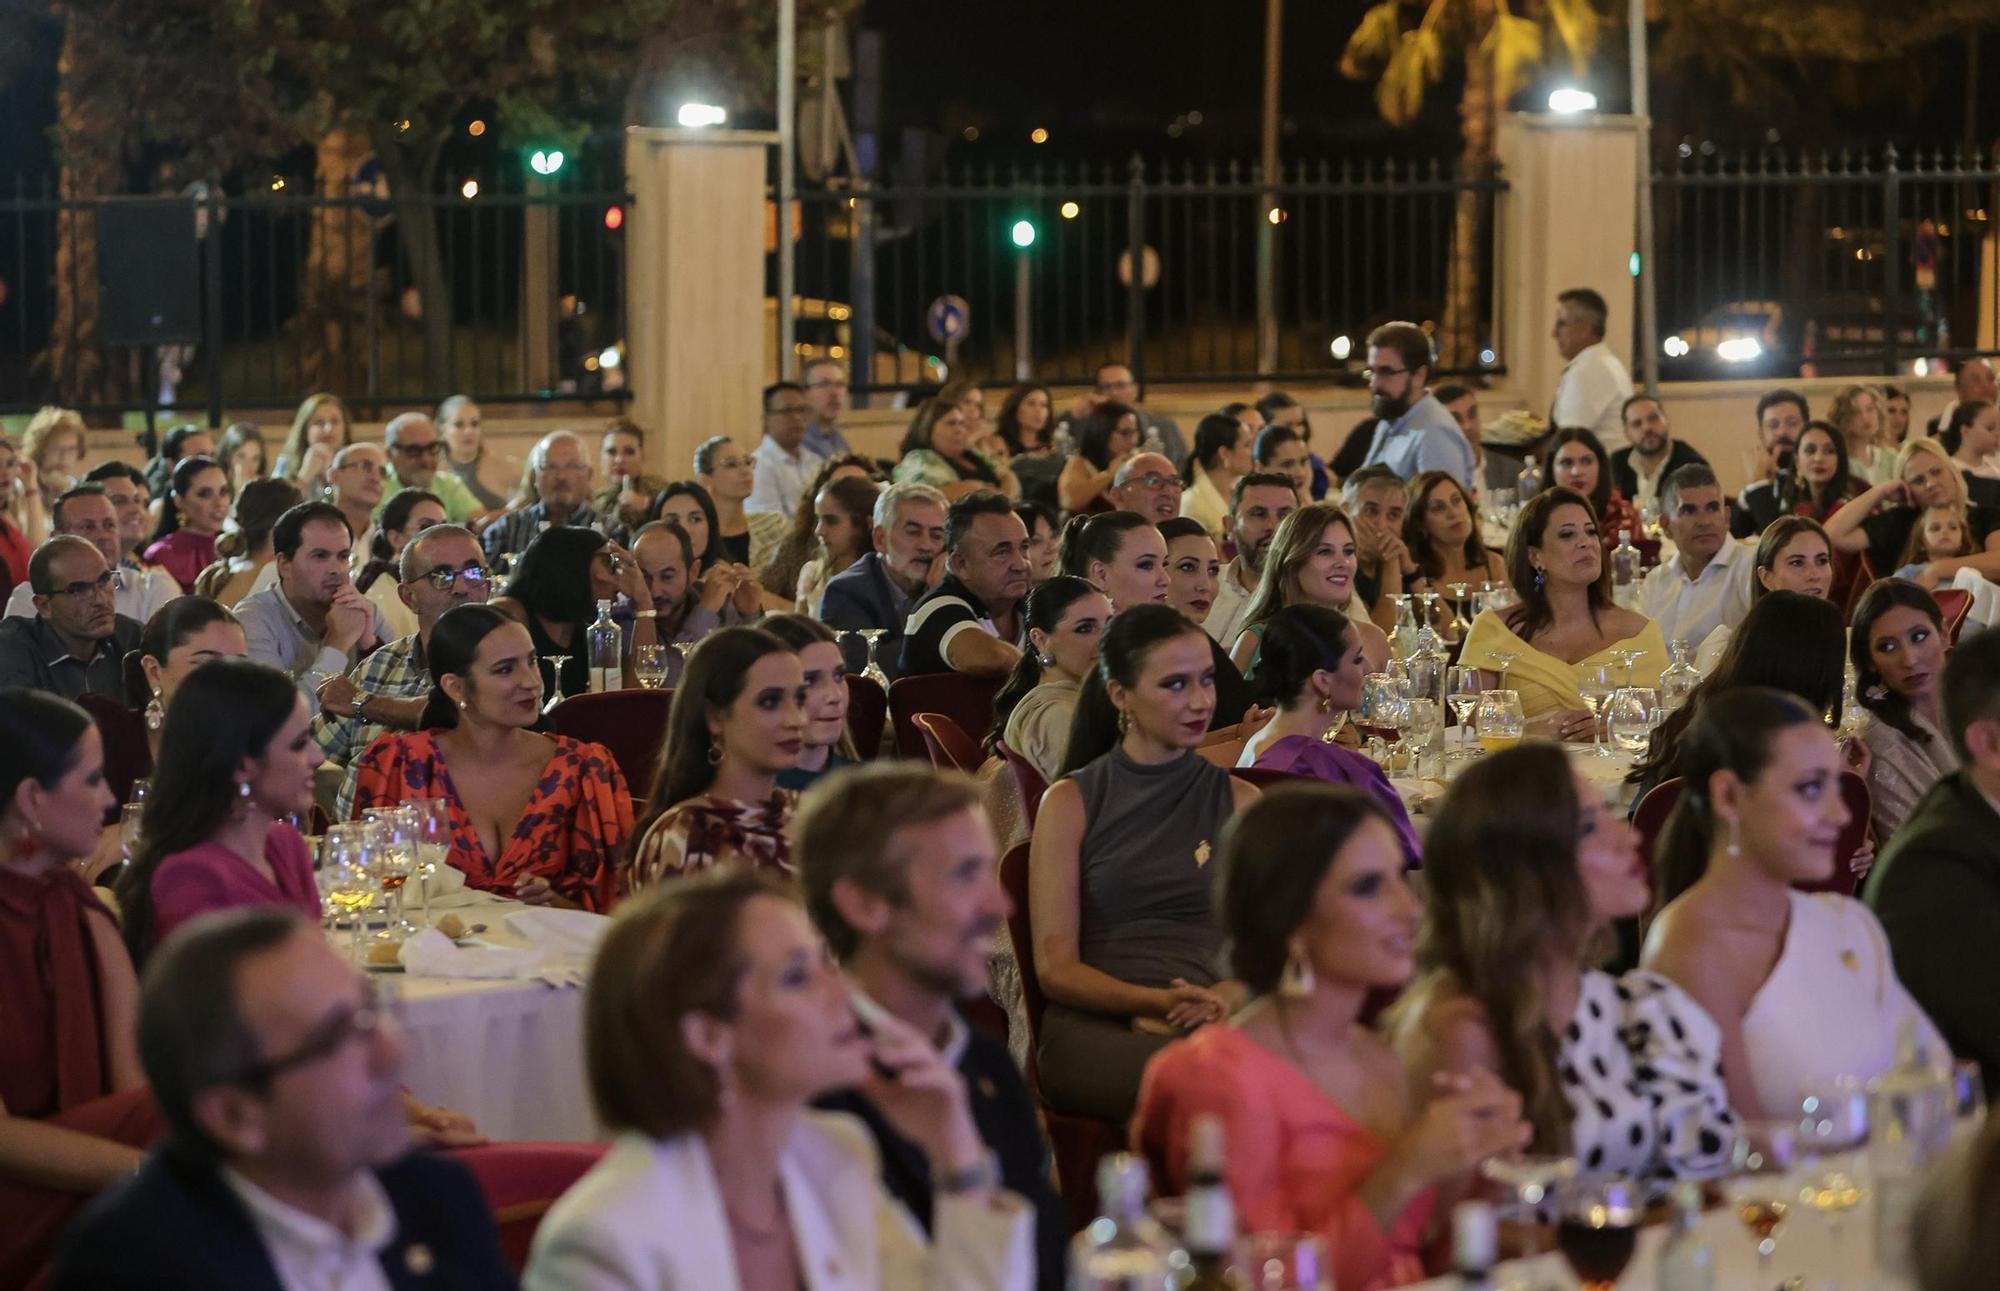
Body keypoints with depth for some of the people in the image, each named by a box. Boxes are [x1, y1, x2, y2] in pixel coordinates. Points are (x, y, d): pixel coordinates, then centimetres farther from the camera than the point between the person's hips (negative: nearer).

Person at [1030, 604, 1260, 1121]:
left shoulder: (1238, 800, 17)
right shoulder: (1070, 802, 10)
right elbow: (1054, 966, 3)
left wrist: (1223, 998, -14)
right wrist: (1156, 1002, -15)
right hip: (1092, 1025, -2)